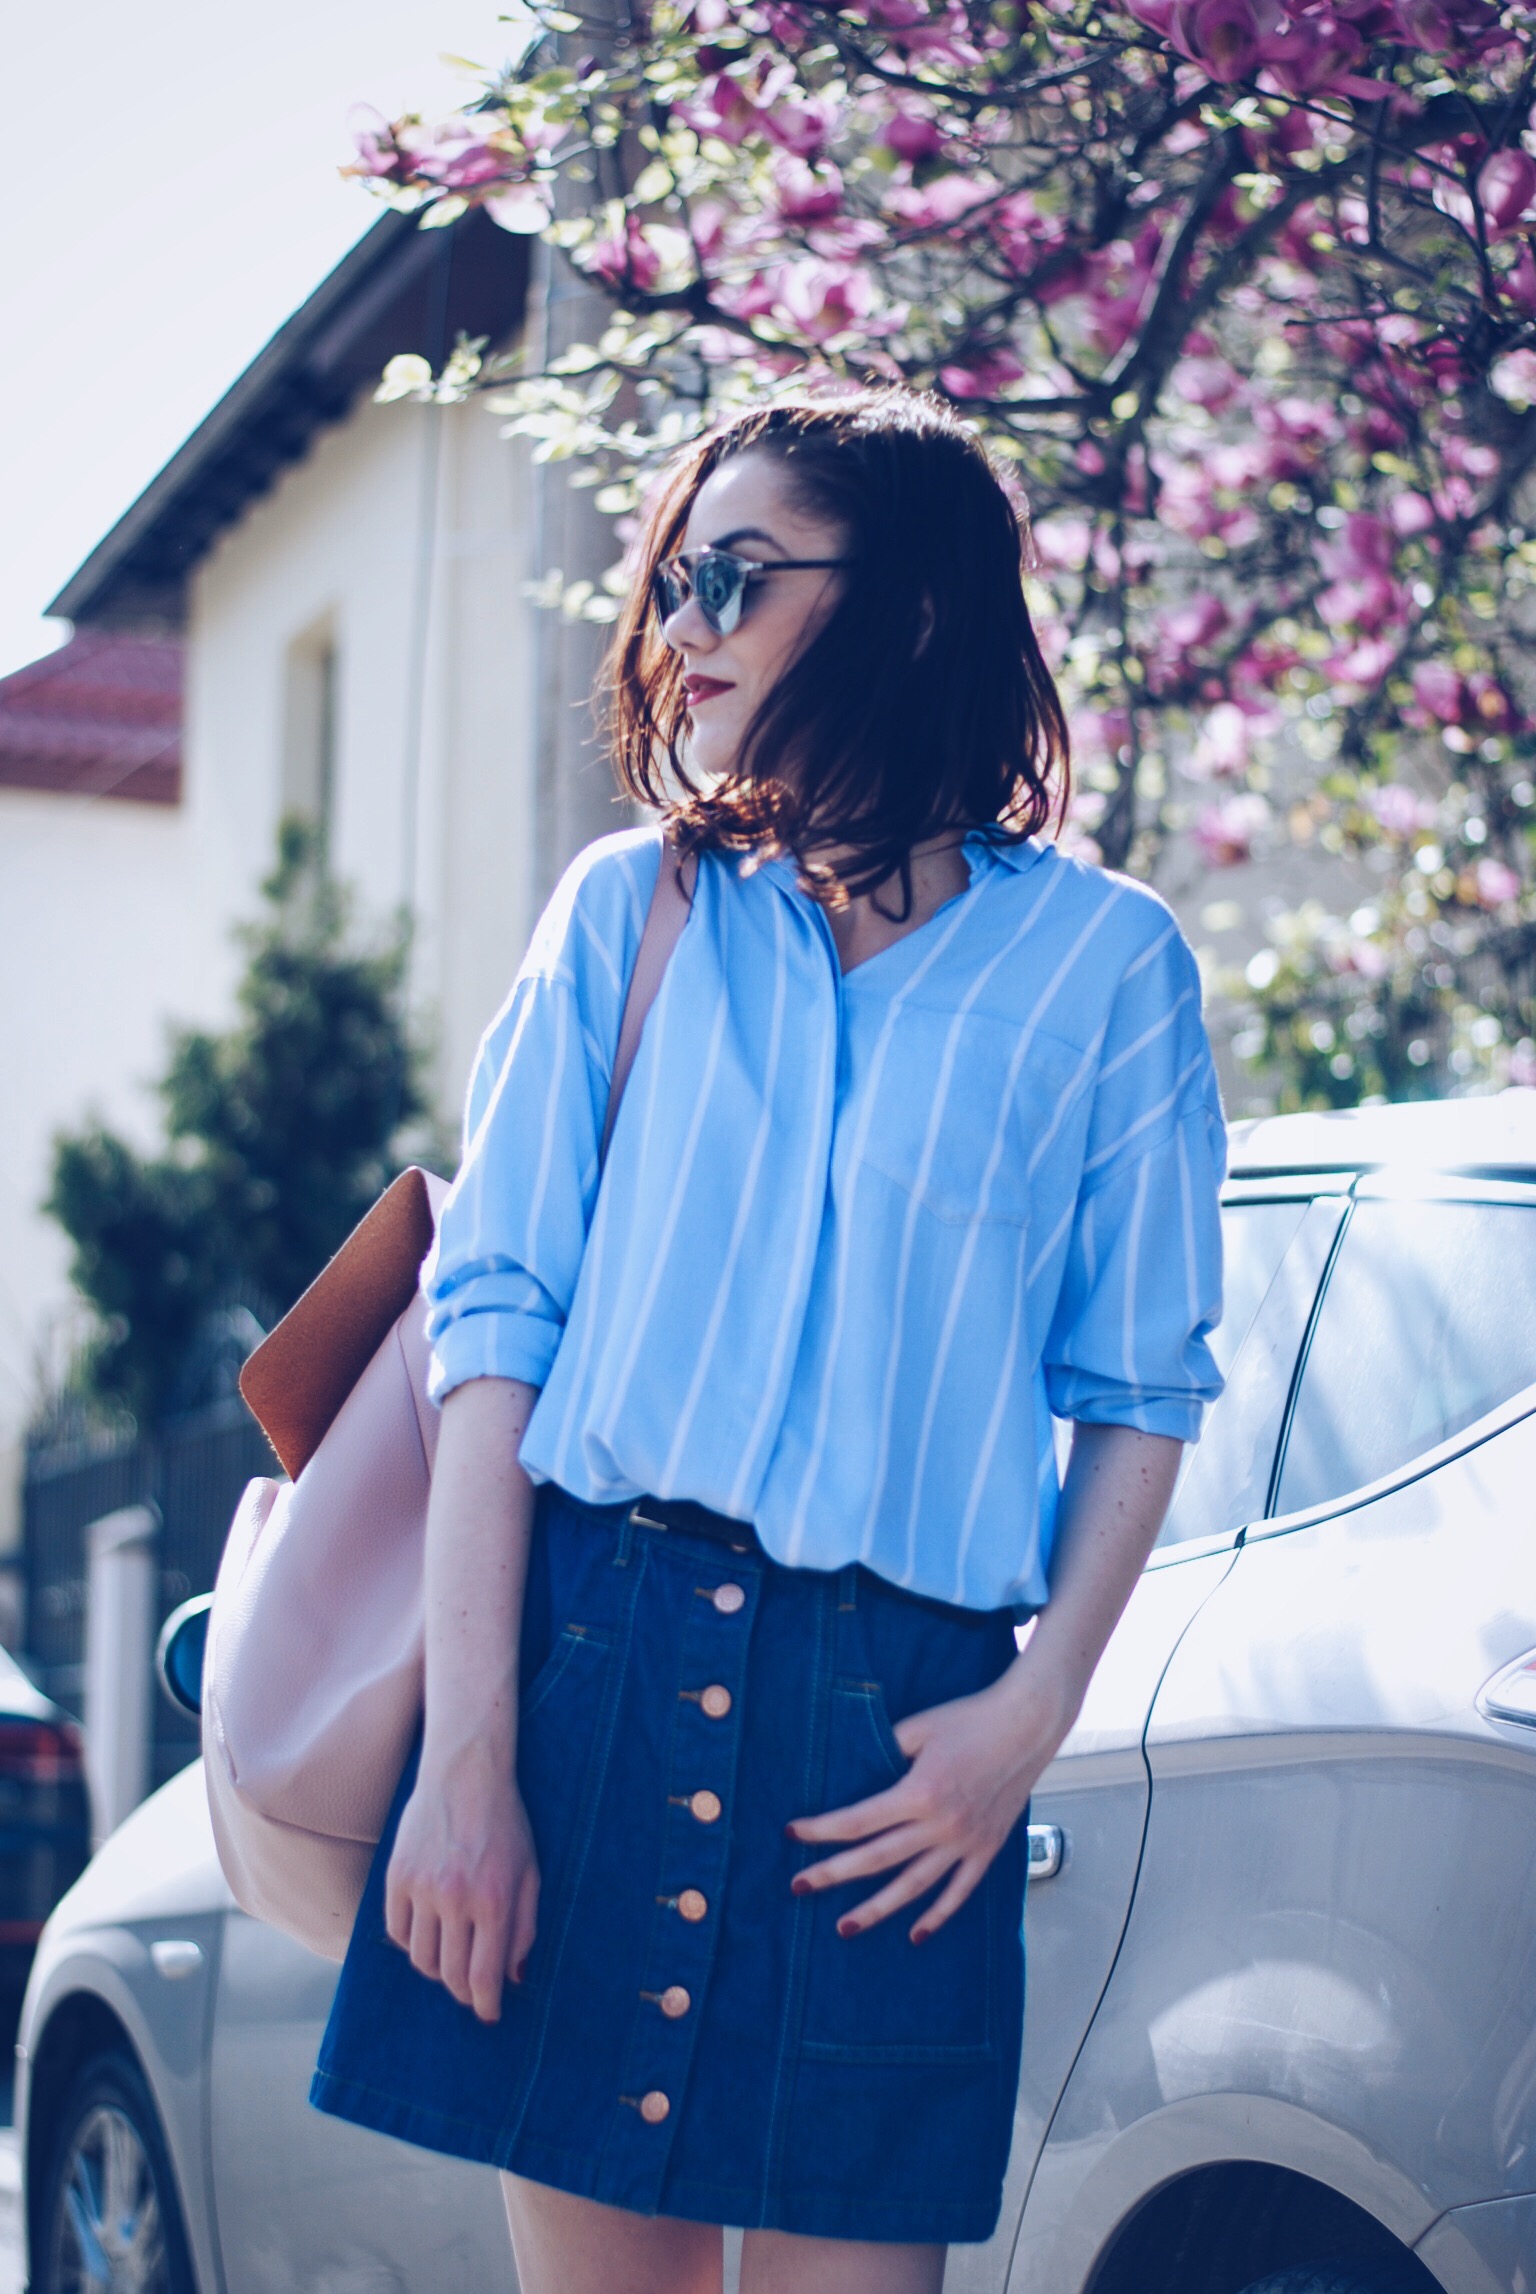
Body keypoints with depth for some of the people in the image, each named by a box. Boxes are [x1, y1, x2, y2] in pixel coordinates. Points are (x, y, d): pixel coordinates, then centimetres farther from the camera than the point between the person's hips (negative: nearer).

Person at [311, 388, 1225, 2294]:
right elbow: (496, 1318, 2)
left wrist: (1032, 1713, -8)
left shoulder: (1104, 961, 5)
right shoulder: (630, 911, 9)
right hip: (587, 1656, 2)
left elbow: (1142, 1388, 6)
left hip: (896, 1726, -1)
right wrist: (466, 1755, -7)